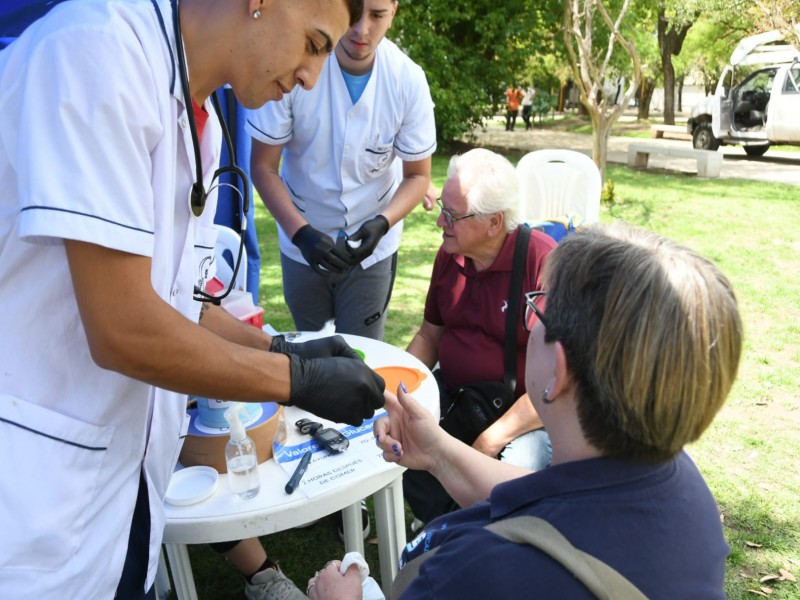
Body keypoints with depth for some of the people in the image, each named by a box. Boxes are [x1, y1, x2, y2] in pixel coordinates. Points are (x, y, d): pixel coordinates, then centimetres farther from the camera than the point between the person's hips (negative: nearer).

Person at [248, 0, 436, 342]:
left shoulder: (408, 80, -16)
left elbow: (418, 176, -6)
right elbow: (263, 166, -13)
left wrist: (382, 223, -25)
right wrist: (301, 232, -27)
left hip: (371, 247, 0)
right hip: (303, 243, 0)